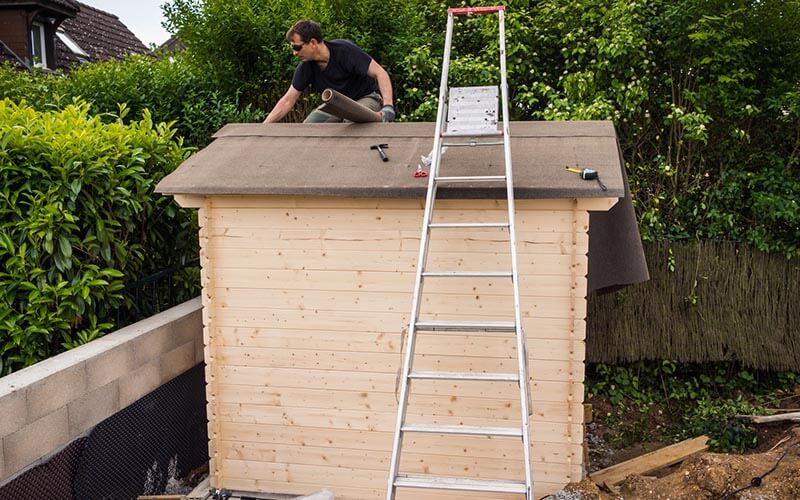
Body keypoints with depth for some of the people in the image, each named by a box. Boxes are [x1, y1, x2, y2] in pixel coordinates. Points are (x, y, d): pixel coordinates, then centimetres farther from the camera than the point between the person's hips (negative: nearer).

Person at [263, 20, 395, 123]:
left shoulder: (345, 50, -26)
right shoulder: (306, 67, -10)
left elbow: (380, 73, -28)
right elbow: (287, 101, -4)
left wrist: (388, 106, -44)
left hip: (367, 97, -6)